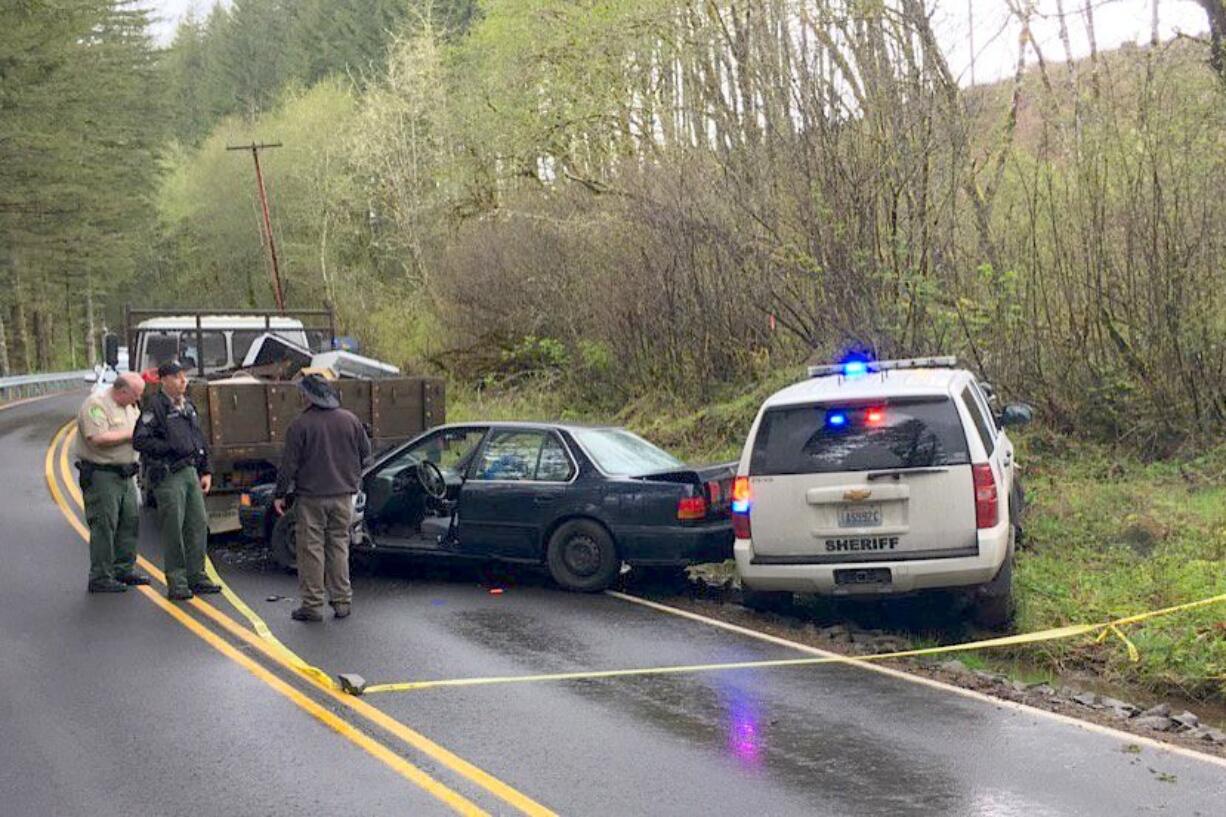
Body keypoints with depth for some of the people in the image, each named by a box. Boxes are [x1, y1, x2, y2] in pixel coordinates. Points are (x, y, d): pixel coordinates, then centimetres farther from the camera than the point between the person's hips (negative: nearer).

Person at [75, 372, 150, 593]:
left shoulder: (130, 405, 14)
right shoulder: (96, 405, -15)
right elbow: (98, 439, -27)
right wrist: (130, 434, -19)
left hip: (126, 474, 9)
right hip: (101, 474, -9)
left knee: (130, 521, 12)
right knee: (104, 526, -6)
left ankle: (124, 569, 24)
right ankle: (100, 578, 0)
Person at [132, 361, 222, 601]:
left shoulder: (188, 407, 15)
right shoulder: (156, 407, -9)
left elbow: (200, 440, 21)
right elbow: (140, 440, -16)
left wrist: (205, 471, 16)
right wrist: (171, 447, -16)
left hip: (191, 471, 7)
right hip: (168, 475, -7)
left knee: (198, 525, 8)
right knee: (173, 530, -3)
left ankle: (196, 577, 18)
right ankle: (176, 583, 4)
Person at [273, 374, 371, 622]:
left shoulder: (300, 424, -11)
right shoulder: (350, 420, 2)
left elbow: (289, 464, -9)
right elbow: (365, 453, 11)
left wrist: (280, 494, 0)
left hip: (311, 497, -4)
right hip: (343, 496, 4)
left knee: (311, 550, 3)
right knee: (339, 547, 12)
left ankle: (312, 605, 5)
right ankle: (342, 601, 14)